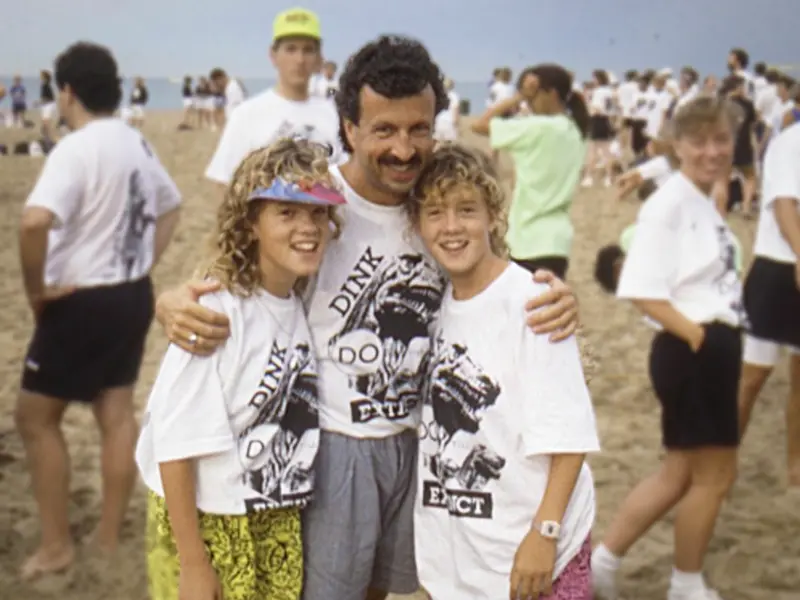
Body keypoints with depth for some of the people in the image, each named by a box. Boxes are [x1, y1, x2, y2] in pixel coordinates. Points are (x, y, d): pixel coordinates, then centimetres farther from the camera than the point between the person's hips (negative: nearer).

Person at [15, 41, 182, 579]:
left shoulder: (75, 149, -19)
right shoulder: (138, 144, 7)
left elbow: (35, 221, -33)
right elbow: (171, 206, 22)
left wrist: (36, 288, -19)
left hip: (82, 302, -8)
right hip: (133, 296, 8)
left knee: (36, 417, 8)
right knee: (118, 413, 13)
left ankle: (57, 546, 13)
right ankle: (110, 537, 22)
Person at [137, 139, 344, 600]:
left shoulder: (307, 305, 0)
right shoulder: (218, 312, -20)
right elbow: (176, 443, -19)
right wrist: (192, 563, -16)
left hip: (282, 526, 6)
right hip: (207, 525, -6)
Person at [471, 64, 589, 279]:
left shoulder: (537, 128, -15)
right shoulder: (574, 132, 10)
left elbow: (479, 125, -11)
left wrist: (517, 98, -5)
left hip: (534, 240, -9)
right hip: (557, 236, 9)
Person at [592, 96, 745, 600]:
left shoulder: (705, 203, 13)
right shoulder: (670, 203, -16)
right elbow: (643, 291, -23)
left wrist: (723, 341, 7)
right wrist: (698, 337, -21)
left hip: (716, 350, 9)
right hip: (690, 353, -9)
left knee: (682, 472, 17)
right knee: (715, 475, 6)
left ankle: (604, 559, 25)